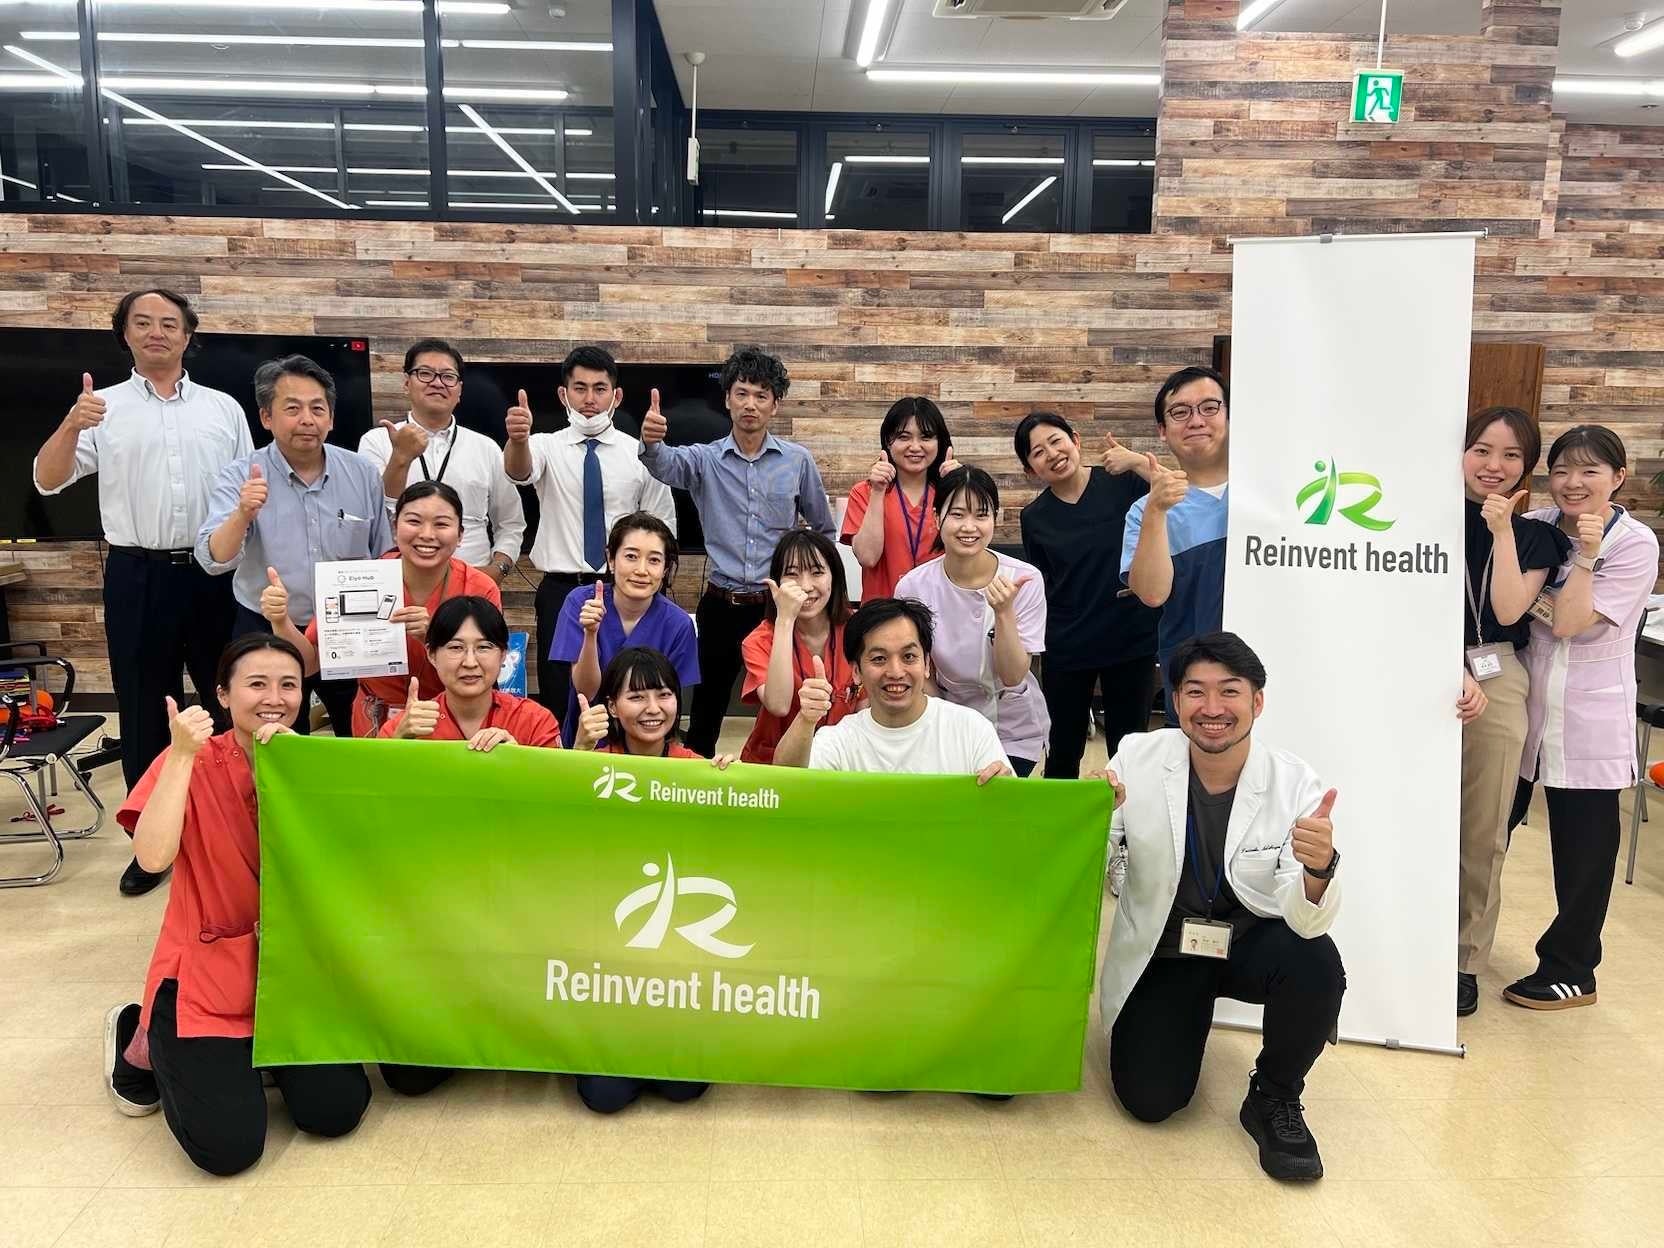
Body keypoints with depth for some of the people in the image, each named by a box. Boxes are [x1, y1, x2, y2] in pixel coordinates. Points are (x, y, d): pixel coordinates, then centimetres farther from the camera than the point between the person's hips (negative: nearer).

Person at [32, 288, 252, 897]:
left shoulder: (223, 407, 8)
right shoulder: (103, 408, 4)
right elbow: (47, 481, -5)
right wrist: (71, 426, -24)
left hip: (215, 573, 1)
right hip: (137, 577, -1)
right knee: (144, 709, 6)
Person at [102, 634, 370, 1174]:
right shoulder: (192, 763, -12)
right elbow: (153, 857, -28)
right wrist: (182, 754, -30)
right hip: (208, 971, -3)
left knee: (337, 1110, -9)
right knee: (229, 1145, -10)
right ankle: (145, 1042, 17)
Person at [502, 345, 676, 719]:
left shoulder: (640, 453, 2)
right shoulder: (546, 447, 0)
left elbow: (663, 531, 5)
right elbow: (518, 471, -24)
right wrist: (517, 439, -47)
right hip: (559, 592, 0)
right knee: (558, 700, 5)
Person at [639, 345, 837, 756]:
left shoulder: (799, 461, 2)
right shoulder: (705, 459, 0)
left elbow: (825, 530, 14)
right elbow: (665, 463, -23)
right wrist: (651, 441, -45)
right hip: (721, 604, 0)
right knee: (706, 708, 9)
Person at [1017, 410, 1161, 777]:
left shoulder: (1124, 483, -5)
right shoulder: (1035, 517, 4)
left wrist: (1139, 462, -23)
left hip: (1132, 639, -2)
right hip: (1066, 647, 2)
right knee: (1063, 751, 13)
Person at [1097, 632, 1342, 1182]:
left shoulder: (1295, 783, -16)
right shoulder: (1138, 756, -14)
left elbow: (1304, 921, -23)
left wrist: (1319, 870, -46)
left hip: (1253, 943, 0)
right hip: (1162, 950, 0)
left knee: (1317, 964, -32)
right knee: (1149, 1099, -13)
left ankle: (1274, 1099, -2)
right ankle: (1189, 1018, 23)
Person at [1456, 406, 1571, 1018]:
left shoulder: (1535, 537, 9)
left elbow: (1508, 610, -6)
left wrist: (1503, 530, -7)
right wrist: (1451, 670, -13)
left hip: (1497, 684, 1)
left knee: (1482, 832, 5)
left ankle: (1466, 957, 18)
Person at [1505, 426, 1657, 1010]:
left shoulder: (1636, 545, -10)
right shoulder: (1536, 526, 1)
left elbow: (1568, 623, -19)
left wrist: (1587, 555, -24)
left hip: (1587, 721, -4)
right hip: (1525, 705, 4)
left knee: (1582, 850, 6)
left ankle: (1571, 971, 23)